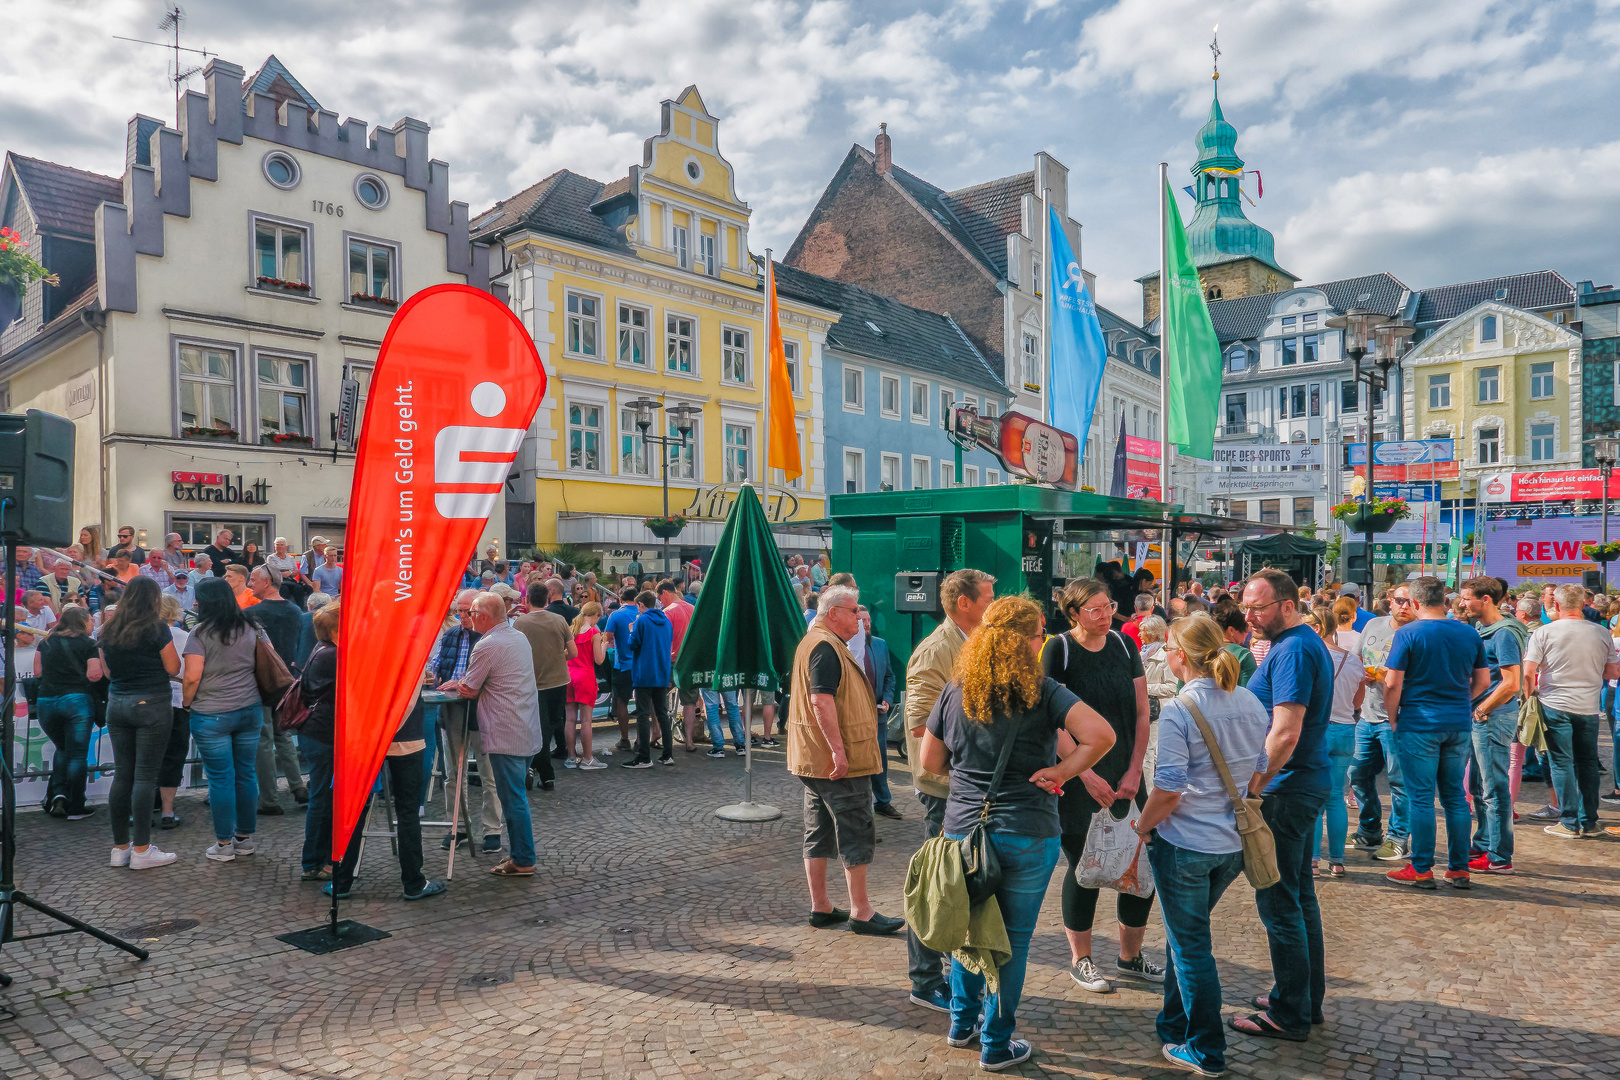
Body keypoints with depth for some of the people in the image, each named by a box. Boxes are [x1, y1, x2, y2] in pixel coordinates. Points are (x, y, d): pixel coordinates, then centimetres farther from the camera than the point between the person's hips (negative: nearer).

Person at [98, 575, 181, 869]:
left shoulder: (109, 629, 9)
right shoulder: (156, 627, -9)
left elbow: (108, 671, 18)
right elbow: (173, 668, -5)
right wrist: (168, 646, 10)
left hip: (116, 704, 6)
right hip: (151, 703, -6)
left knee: (122, 775, 10)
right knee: (145, 776, -3)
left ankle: (120, 847, 17)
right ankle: (142, 850, 0)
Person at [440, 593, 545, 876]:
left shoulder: (487, 646, -15)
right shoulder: (520, 637, 12)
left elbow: (469, 690, -9)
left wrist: (456, 684, 12)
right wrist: (464, 683, 13)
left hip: (506, 734, -9)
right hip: (528, 731, 9)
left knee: (513, 798, -1)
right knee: (516, 796, 17)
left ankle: (523, 862, 5)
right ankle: (522, 853, 24)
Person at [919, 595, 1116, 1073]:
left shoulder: (956, 691, -1)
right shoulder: (1042, 692, -11)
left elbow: (930, 760, 6)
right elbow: (1101, 735, -23)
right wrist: (1060, 772, -11)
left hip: (963, 826, 3)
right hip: (1028, 833, -3)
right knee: (1013, 938, 11)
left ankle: (962, 1021, 36)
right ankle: (997, 1044, 23)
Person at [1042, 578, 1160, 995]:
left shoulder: (1124, 645, 5)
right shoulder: (1059, 650, -9)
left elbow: (1141, 712, 7)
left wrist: (1134, 771, -1)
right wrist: (1087, 775, -14)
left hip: (1125, 777, 5)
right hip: (1079, 779, -5)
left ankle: (1130, 956, 25)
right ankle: (1080, 960, 21)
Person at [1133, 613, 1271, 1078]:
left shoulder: (1178, 710, -19)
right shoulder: (1251, 703, 1)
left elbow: (1168, 791, -20)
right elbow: (1260, 771, 9)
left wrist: (1142, 828, -4)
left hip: (1184, 846, -7)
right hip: (1234, 843, 7)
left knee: (1190, 945, 9)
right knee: (1186, 934, 23)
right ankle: (1175, 1025, 36)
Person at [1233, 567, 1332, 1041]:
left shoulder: (1292, 650, -19)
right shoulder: (1308, 643, 13)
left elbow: (1285, 733, -26)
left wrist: (1251, 787, -19)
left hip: (1286, 790, -11)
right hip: (1306, 784, 11)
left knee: (1278, 901, -1)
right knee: (1299, 894, 19)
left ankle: (1290, 1015, 10)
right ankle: (1307, 998, 31)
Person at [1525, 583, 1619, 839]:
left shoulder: (1543, 633, -8)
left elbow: (1528, 673, -9)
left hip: (1555, 705, -3)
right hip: (1588, 706, 3)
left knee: (1562, 763, 3)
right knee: (1587, 763, 13)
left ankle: (1569, 823, 5)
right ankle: (1589, 822, 19)